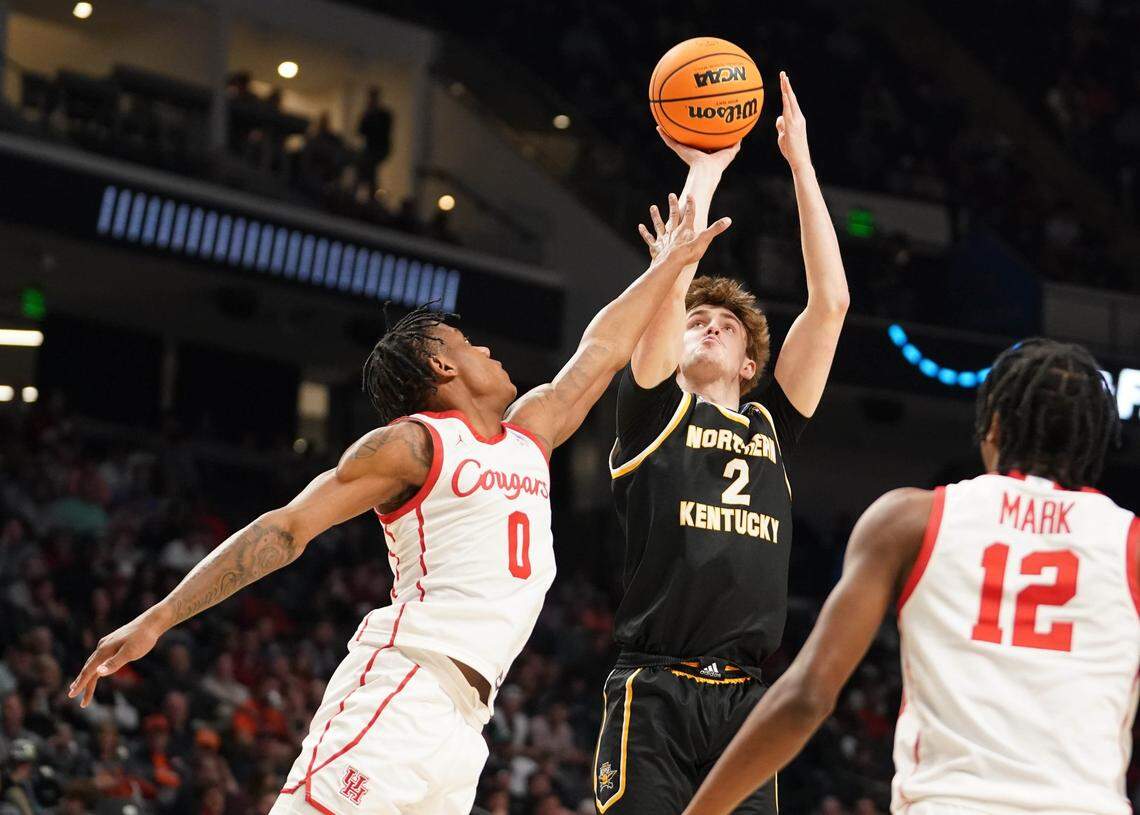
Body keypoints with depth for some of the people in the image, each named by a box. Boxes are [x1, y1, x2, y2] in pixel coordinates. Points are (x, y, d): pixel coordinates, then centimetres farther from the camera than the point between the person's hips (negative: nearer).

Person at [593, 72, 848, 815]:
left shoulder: (772, 428, 19)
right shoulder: (654, 412, 10)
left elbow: (831, 301, 14)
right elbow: (672, 282, -2)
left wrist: (801, 162, 15)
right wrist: (705, 172, 9)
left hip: (743, 700, 4)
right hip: (656, 695, -4)